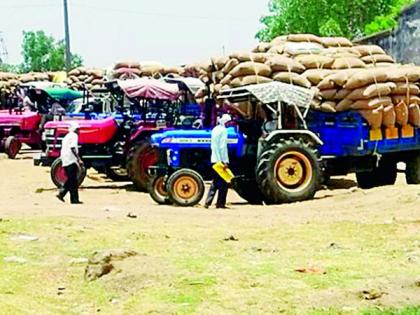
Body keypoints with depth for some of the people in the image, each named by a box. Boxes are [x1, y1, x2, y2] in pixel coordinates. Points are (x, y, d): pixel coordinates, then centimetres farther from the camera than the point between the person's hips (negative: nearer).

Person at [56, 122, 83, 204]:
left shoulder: (66, 136, 20)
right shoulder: (74, 135, -8)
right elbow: (73, 148, -21)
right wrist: (79, 159, -24)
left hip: (65, 161, 9)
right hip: (71, 160, -9)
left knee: (70, 179, 16)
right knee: (73, 180, -5)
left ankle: (61, 193, 3)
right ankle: (74, 199, -4)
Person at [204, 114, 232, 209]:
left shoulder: (215, 129, 15)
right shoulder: (223, 130, -11)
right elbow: (223, 146, -17)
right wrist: (225, 161, -17)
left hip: (214, 159, 8)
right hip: (222, 160, -8)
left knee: (215, 182, 12)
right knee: (223, 183, -1)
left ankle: (208, 202, 5)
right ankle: (220, 204, 1)